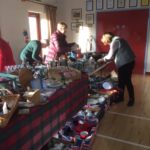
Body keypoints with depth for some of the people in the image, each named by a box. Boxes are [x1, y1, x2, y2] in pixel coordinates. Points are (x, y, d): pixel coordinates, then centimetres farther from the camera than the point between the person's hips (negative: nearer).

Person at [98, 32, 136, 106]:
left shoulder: (114, 41, -15)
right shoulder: (116, 40, 16)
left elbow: (110, 56, -14)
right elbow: (115, 54, 18)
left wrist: (102, 59, 2)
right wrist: (104, 58, 11)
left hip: (126, 63, -10)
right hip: (126, 62, 10)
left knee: (127, 81, -1)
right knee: (121, 80, 15)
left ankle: (131, 99, 14)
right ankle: (121, 97, 26)